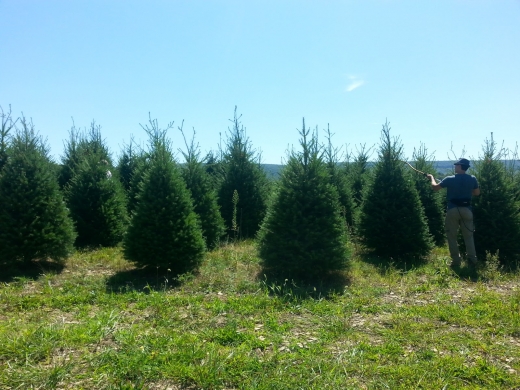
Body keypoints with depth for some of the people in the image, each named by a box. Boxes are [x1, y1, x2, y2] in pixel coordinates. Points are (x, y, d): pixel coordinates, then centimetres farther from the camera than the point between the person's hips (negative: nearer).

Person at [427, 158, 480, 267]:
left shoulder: (449, 179, -7)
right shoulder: (472, 179, 1)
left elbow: (435, 187, 3)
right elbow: (477, 193, 15)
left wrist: (432, 178, 21)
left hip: (453, 210, -3)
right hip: (466, 209, 3)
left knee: (452, 236, 6)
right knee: (468, 235, 12)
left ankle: (456, 261, 7)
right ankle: (472, 259, 11)